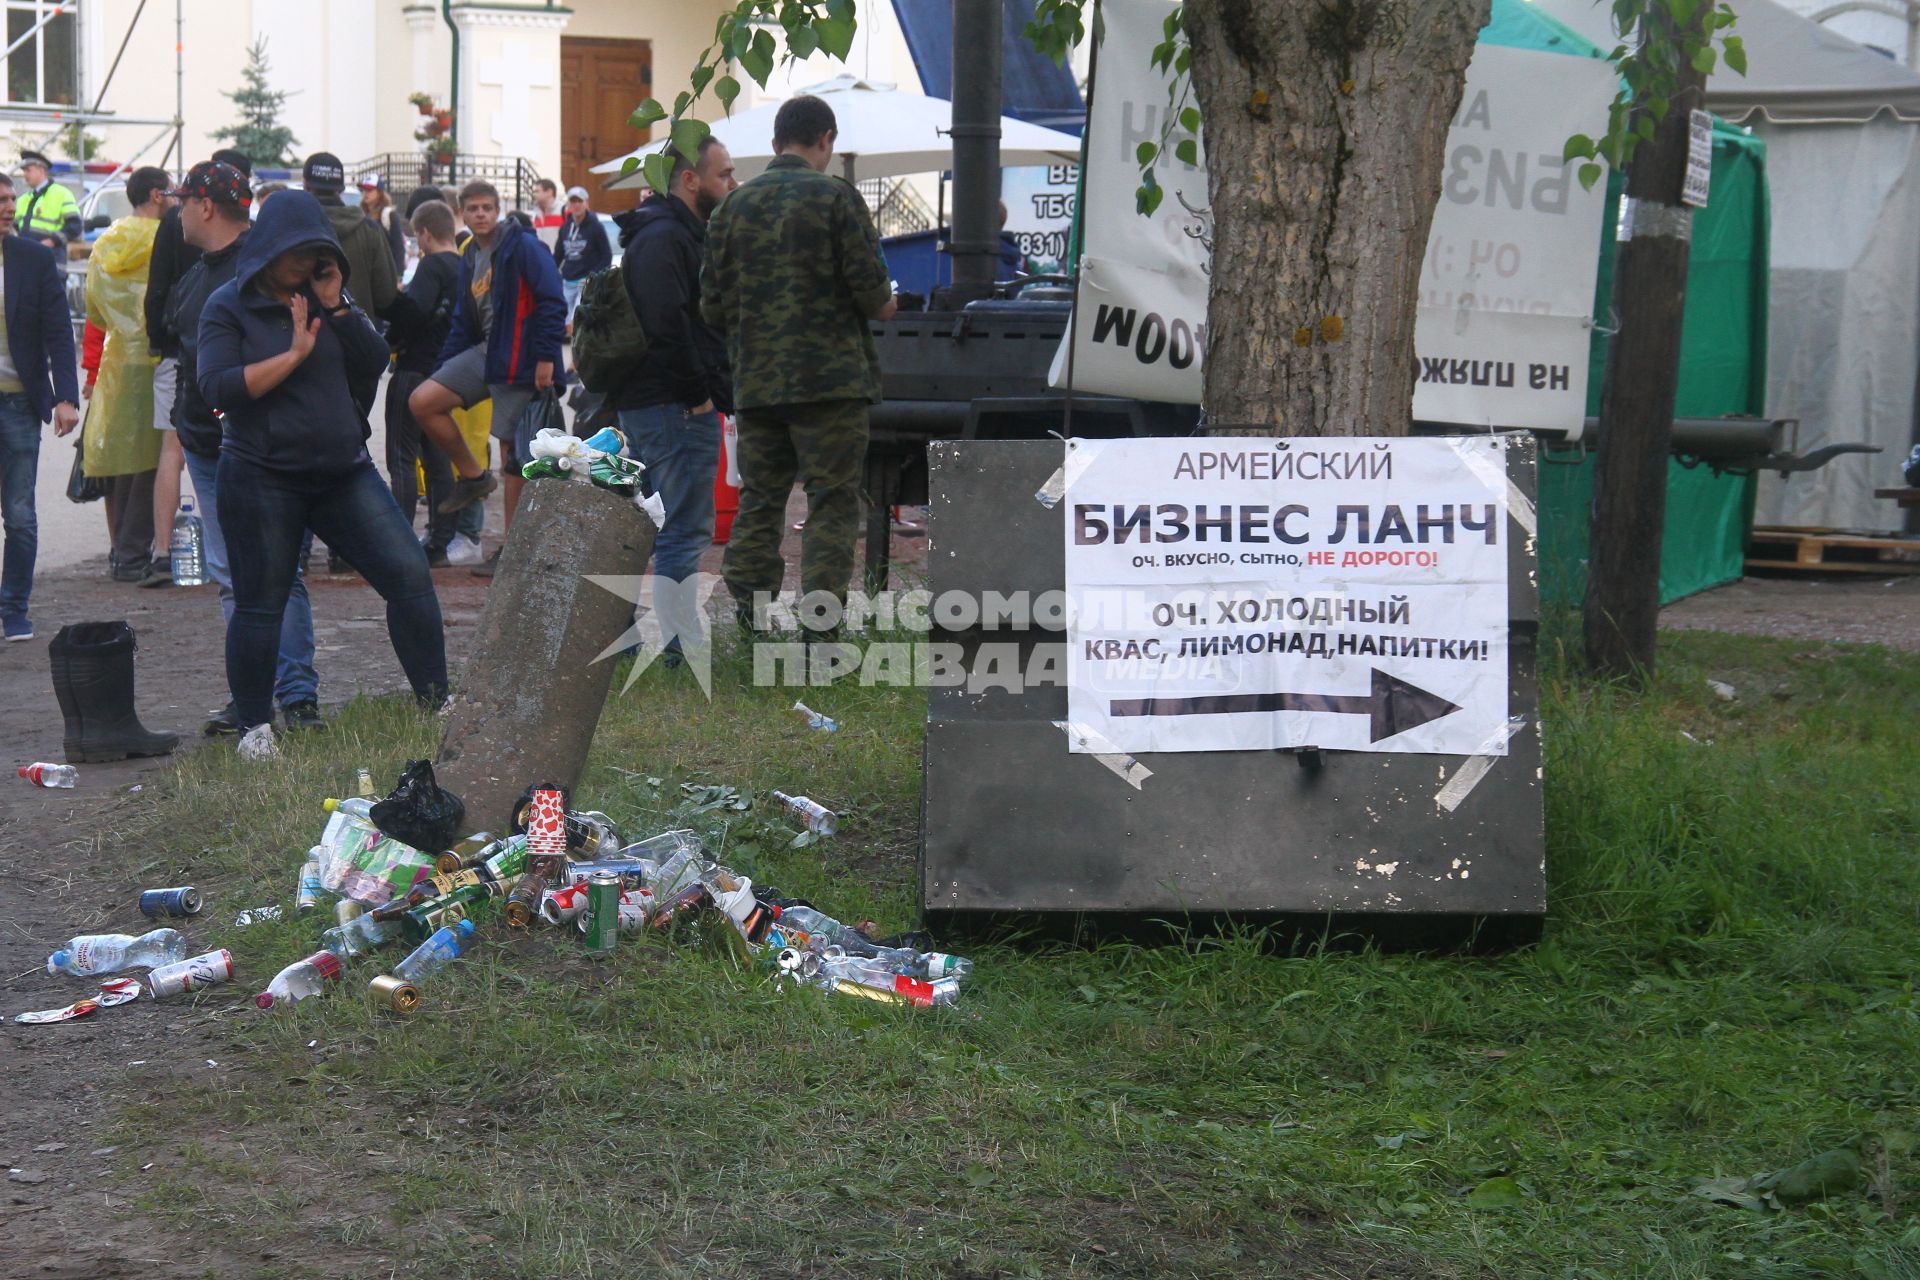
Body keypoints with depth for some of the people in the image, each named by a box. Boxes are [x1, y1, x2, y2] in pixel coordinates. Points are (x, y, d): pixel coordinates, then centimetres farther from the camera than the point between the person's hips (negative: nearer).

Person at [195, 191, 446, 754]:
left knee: (409, 574, -4)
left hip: (344, 470, 4)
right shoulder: (229, 306, -2)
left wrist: (338, 307, -10)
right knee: (260, 605, 1)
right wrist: (294, 354, -15)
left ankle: (437, 705, 3)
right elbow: (218, 389, -14)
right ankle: (254, 727, 14)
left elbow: (376, 363, 1)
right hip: (262, 479, -4)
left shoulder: (328, 297, 11)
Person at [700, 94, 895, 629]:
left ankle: (747, 624, 10)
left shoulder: (734, 205, 9)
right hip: (830, 379, -5)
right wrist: (883, 307, 12)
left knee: (758, 503, 11)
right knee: (832, 503, -1)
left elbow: (712, 304, 8)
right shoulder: (835, 196, -5)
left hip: (756, 381, 5)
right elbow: (871, 289, -10)